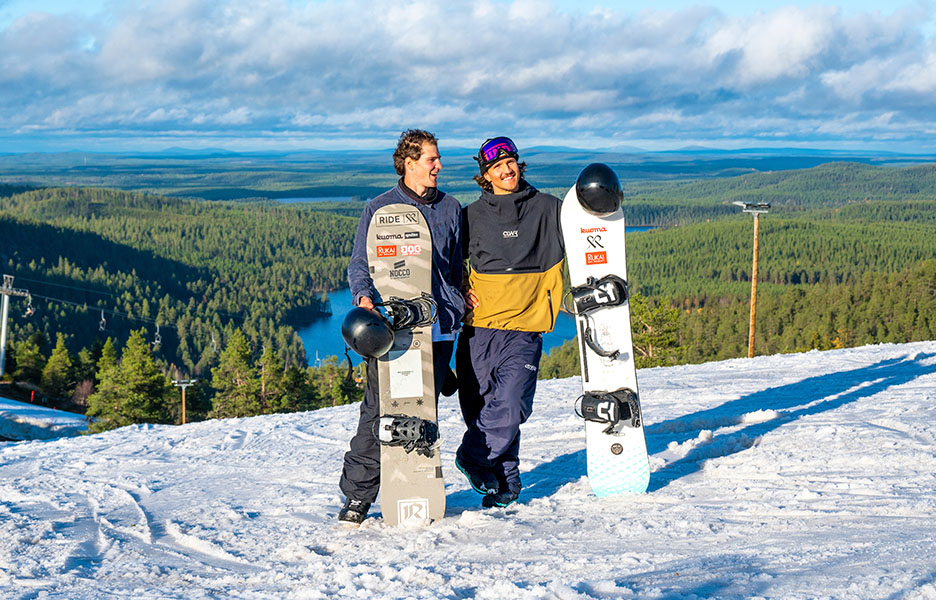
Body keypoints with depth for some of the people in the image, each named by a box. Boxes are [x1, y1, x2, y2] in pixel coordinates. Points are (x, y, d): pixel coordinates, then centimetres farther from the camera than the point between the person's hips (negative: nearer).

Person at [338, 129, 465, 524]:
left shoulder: (450, 209, 16)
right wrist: (364, 296, -13)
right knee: (379, 410, -7)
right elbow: (359, 264, 6)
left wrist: (460, 304, 19)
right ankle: (357, 494, 1)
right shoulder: (379, 209, 5)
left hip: (438, 326, 3)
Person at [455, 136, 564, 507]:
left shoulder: (546, 208, 7)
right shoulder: (472, 216, 7)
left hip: (525, 327, -1)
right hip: (480, 325, 1)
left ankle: (473, 459, 5)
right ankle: (505, 480, 16)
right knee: (478, 406, 2)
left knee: (509, 407, -16)